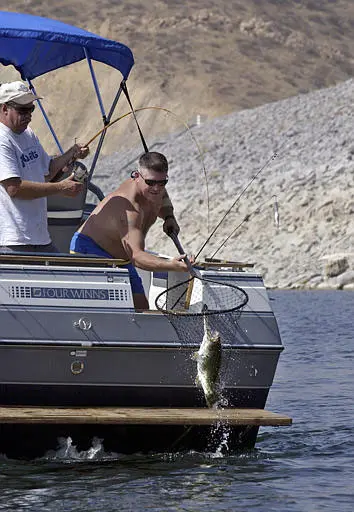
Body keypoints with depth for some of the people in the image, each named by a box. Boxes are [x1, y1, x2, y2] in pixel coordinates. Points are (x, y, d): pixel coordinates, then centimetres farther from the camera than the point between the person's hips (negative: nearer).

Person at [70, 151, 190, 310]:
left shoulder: (153, 192, -8)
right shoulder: (129, 209, -37)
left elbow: (162, 198, 21)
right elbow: (136, 255, -46)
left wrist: (169, 217, -3)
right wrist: (170, 265, -61)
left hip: (121, 258, 9)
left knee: (141, 308, 1)